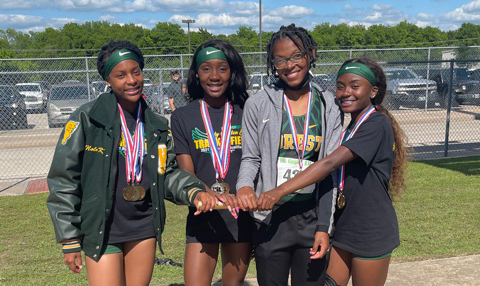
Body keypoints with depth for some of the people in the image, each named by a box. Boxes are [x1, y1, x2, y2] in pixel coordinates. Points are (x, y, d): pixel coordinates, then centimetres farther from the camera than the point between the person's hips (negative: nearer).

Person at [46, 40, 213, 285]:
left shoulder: (157, 126, 4)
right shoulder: (87, 118, -9)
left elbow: (168, 173, 10)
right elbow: (63, 178, -7)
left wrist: (194, 192, -11)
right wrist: (69, 240, -6)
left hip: (145, 228, 4)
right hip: (102, 230, -4)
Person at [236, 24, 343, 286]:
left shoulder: (329, 107, 1)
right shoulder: (258, 104, -2)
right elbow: (250, 158, 4)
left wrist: (324, 226, -4)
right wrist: (245, 185, -18)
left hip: (313, 217, 1)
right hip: (270, 217, -1)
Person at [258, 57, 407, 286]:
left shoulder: (377, 124, -17)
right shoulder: (350, 128, 10)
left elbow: (330, 163, -29)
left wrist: (279, 192, -34)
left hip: (372, 234, -7)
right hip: (344, 229, 8)